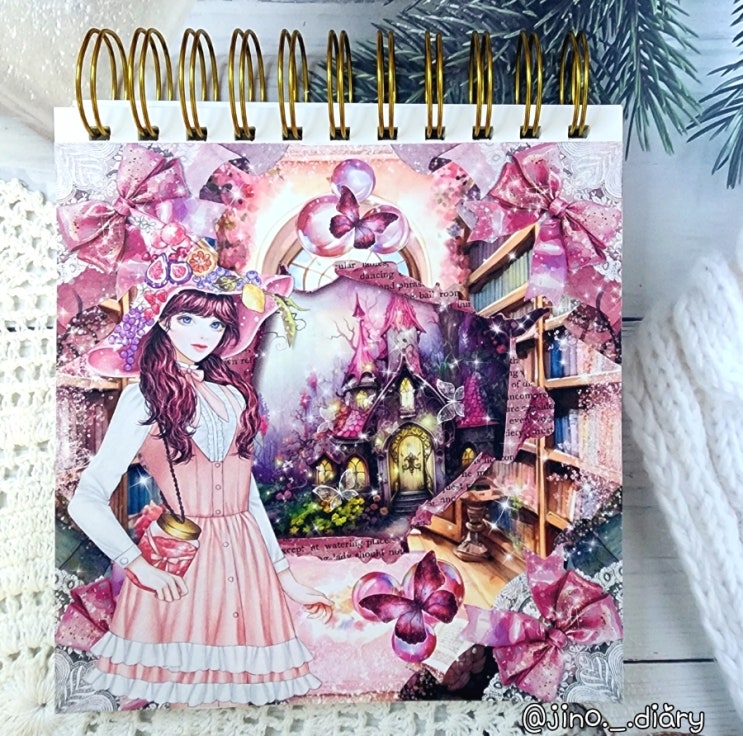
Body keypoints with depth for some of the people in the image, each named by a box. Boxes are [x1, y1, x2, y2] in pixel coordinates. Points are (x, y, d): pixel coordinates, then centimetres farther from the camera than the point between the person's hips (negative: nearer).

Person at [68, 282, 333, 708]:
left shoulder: (234, 393, 11)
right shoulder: (143, 397, -3)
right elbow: (87, 501, -8)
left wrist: (286, 577, 13)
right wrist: (138, 567, -21)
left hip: (247, 560, 4)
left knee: (240, 681, 8)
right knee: (176, 691, 3)